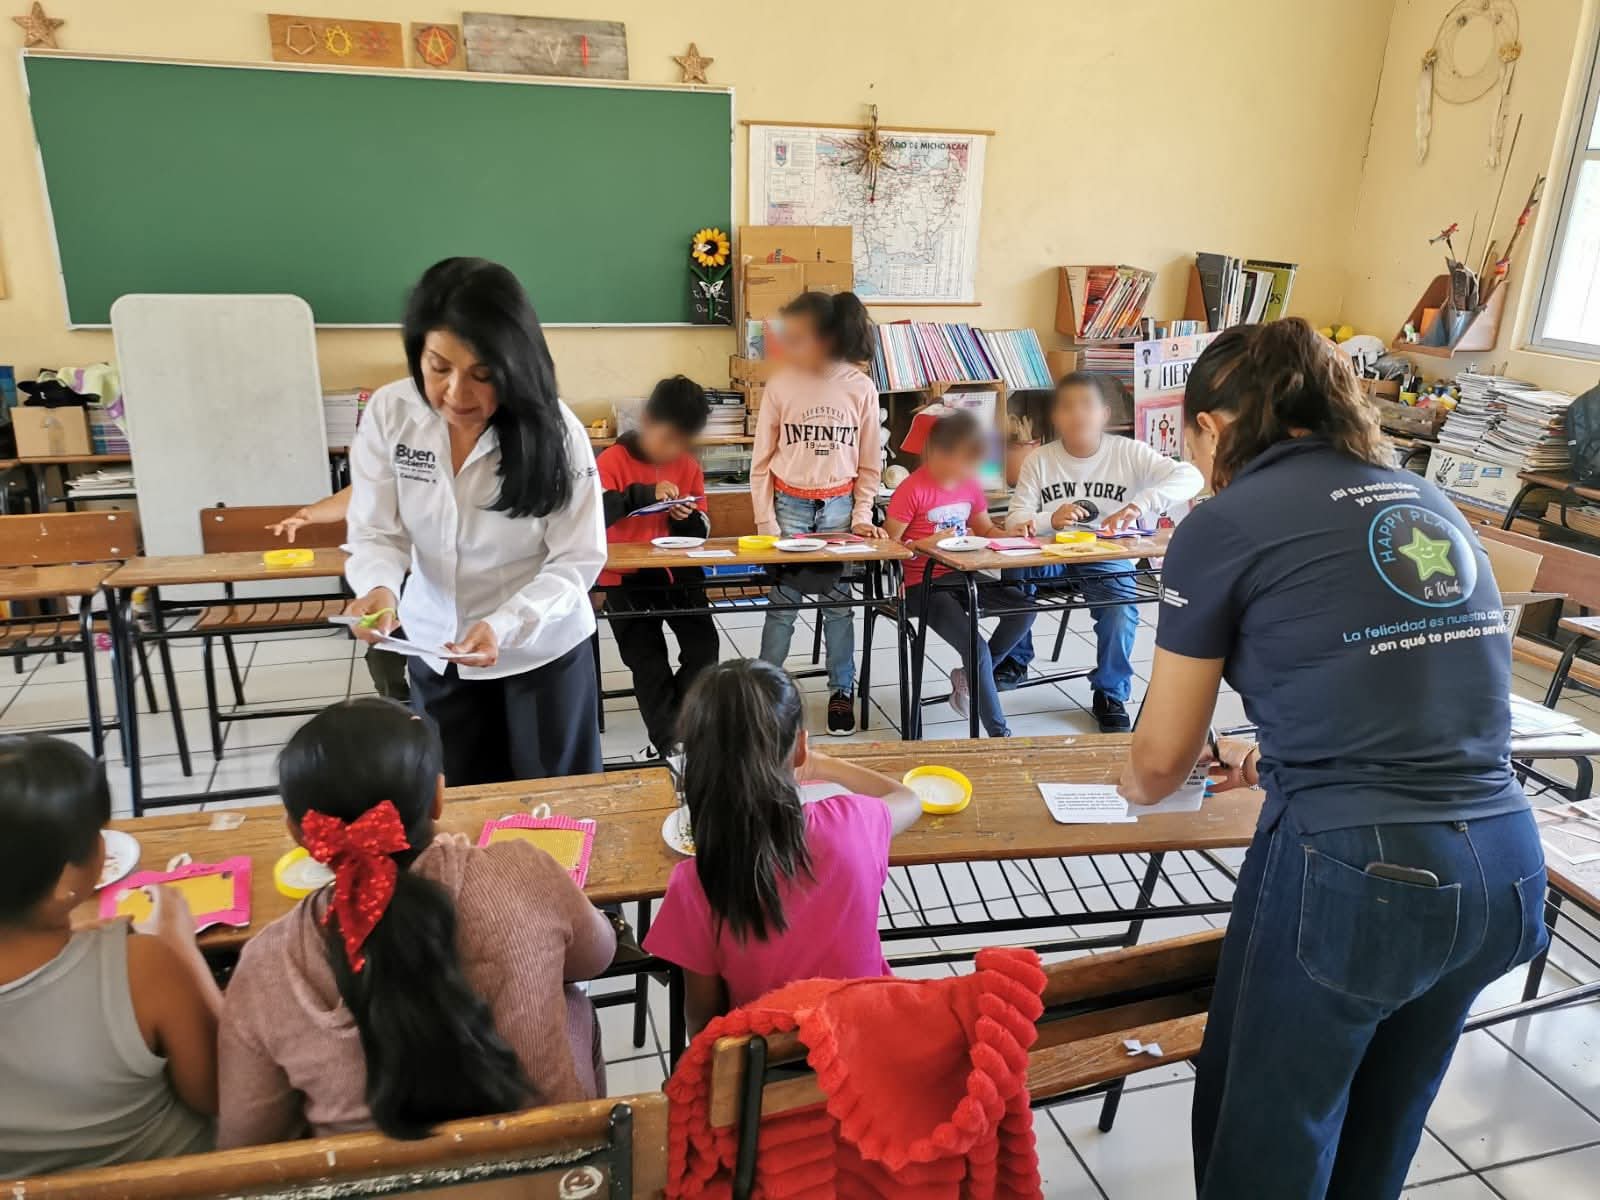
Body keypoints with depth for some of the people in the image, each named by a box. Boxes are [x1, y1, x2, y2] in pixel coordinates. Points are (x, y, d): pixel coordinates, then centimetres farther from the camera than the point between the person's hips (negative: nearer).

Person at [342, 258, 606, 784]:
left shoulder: (554, 429, -21)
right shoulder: (388, 413, -13)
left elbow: (577, 561, -18)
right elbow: (376, 533, -9)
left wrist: (505, 626, -34)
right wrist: (378, 588, -32)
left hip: (543, 650, -2)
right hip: (435, 650, 3)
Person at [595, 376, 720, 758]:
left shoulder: (688, 466, 7)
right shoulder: (613, 460, -8)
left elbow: (702, 531, 12)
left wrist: (687, 519, -11)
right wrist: (643, 493, -29)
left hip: (676, 572, 4)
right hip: (625, 576, -4)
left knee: (704, 647, -7)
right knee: (648, 658, -7)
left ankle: (672, 724, 15)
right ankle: (671, 743, 9)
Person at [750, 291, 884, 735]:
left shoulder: (861, 388, -4)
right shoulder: (781, 385, -5)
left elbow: (869, 463, 4)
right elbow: (761, 460, -1)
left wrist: (862, 517, -2)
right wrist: (766, 521, -5)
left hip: (838, 505, 1)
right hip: (789, 504, 0)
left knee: (839, 600, 6)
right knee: (783, 601, 0)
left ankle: (842, 691, 19)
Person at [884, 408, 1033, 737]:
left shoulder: (970, 485, 7)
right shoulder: (913, 490, -15)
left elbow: (986, 530, 18)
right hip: (923, 585, -7)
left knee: (1023, 608, -14)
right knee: (978, 649, -22)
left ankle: (969, 678, 6)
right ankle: (999, 734, -7)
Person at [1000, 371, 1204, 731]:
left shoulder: (1128, 453, -5)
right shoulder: (1039, 460, -1)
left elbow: (1190, 478, -17)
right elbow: (1015, 521, -7)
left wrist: (1139, 505, -34)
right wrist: (1050, 520, -30)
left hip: (1110, 558, -1)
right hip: (1052, 555, 1)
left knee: (1120, 614, -29)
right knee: (1014, 570, -29)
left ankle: (1110, 695, 2)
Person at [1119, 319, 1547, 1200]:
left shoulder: (1225, 523, -6)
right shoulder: (1430, 503, 13)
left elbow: (1159, 762, 0)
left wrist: (1133, 784, 22)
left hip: (1352, 877, -7)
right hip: (1507, 873, 7)